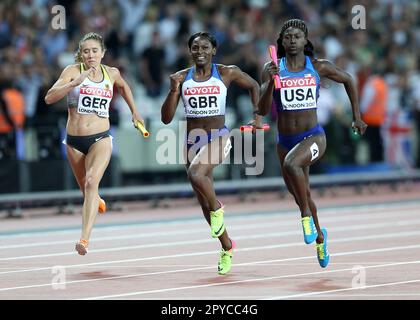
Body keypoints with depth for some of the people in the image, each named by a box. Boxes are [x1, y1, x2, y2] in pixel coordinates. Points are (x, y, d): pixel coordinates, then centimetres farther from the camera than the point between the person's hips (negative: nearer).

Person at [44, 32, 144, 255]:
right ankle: (97, 203, 55)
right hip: (74, 140, 1)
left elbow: (123, 87, 30)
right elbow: (49, 98, -18)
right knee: (86, 188, 16)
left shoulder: (112, 73, 4)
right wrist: (75, 83, -29)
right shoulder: (73, 71, -5)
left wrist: (134, 111, 29)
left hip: (100, 138, -1)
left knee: (92, 182, -24)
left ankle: (84, 239, -35)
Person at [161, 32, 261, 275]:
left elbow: (254, 86, 16)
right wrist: (174, 90, -11)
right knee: (205, 204, 10)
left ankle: (217, 208, -5)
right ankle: (227, 247, 27)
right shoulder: (182, 78, 3)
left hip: (218, 137, -4)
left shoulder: (228, 73, -2)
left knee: (196, 174, -34)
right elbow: (166, 118, 1)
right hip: (194, 139, 4)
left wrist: (258, 116, 7)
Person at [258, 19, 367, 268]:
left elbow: (348, 80, 14)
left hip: (313, 137, -3)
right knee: (300, 194, 19)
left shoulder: (319, 67, -5)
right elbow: (263, 110, -10)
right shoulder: (272, 69, -4)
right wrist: (271, 83, -26)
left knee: (291, 164, -36)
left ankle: (307, 216, -17)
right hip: (285, 141, 3)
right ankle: (319, 235, 46)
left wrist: (357, 117, 14)